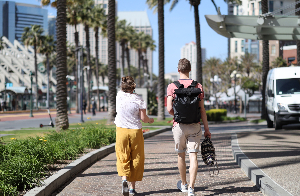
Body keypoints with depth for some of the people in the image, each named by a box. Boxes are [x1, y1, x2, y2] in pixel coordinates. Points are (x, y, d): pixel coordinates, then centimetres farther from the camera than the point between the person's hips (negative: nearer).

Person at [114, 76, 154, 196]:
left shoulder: (119, 96, -2)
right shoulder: (138, 100, -7)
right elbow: (143, 118, -4)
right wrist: (150, 120, 14)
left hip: (122, 131, 1)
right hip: (135, 132, -1)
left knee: (123, 158, 6)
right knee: (136, 159, 9)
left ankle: (124, 178, -21)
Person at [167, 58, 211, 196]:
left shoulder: (172, 86, -4)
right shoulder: (198, 86, 0)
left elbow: (169, 108, -13)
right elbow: (202, 110, -1)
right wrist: (207, 129, 3)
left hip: (179, 126, 0)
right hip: (194, 126, 0)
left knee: (181, 156, 16)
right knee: (193, 156, -2)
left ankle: (183, 184, 31)